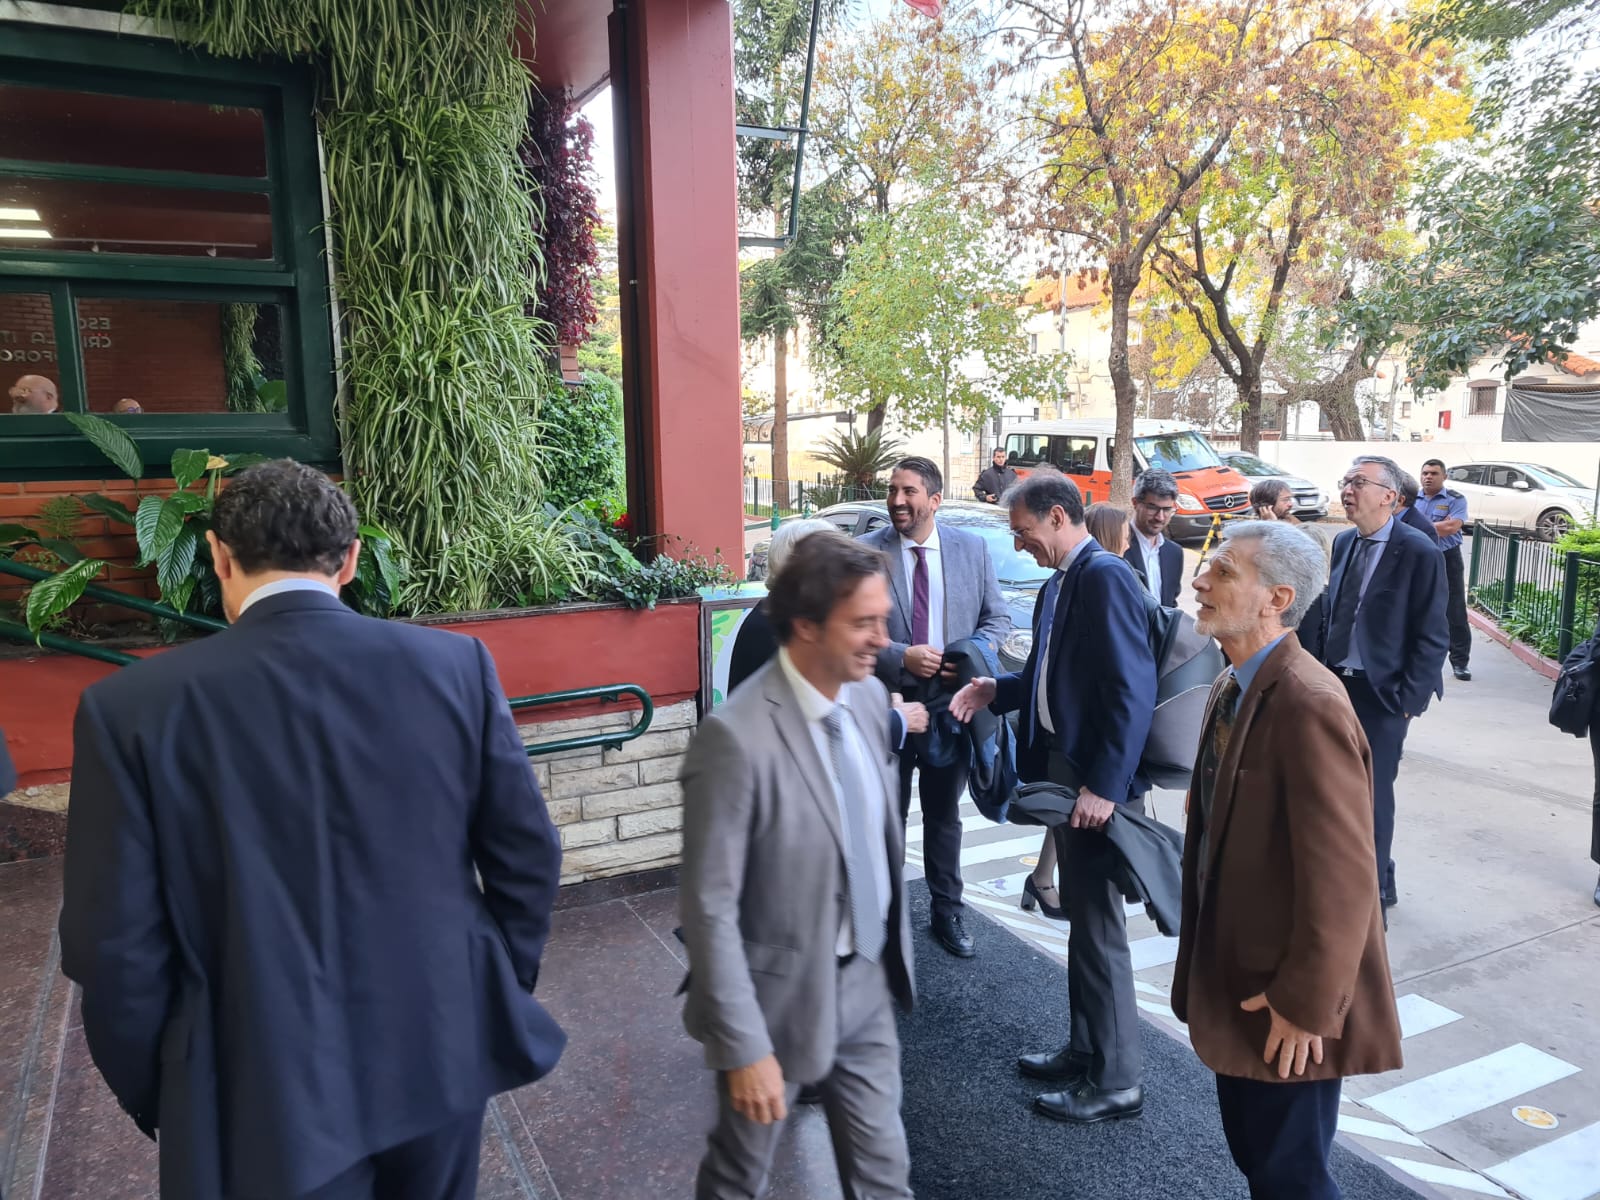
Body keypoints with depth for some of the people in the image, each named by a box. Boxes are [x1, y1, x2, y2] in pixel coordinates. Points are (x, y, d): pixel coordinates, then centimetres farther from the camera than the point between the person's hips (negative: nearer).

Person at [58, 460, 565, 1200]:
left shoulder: (132, 707, -13)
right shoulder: (455, 665, -9)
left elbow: (118, 948, -10)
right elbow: (528, 858, -4)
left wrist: (157, 1096, 6)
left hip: (269, 1098, -2)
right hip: (442, 1053, 3)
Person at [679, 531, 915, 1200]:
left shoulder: (869, 696, -4)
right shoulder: (737, 739, -27)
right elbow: (710, 907, -22)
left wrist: (895, 943, 15)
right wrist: (745, 1046, -19)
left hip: (867, 983, 6)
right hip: (782, 994, -5)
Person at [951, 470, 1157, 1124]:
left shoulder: (1105, 577, -17)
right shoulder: (1059, 585, 13)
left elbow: (1133, 691, -23)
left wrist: (1105, 787, -24)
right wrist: (995, 689, 2)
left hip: (1099, 782, -10)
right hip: (1062, 771, 10)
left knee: (1100, 928, 2)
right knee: (1082, 919, 19)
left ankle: (1117, 1081, 17)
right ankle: (1086, 1050, 35)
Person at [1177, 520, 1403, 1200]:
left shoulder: (1308, 705, -26)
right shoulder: (1234, 686, 4)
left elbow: (1341, 881, -25)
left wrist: (1305, 1006, -18)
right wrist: (1203, 964, 16)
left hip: (1285, 1008, -8)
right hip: (1235, 979, 8)